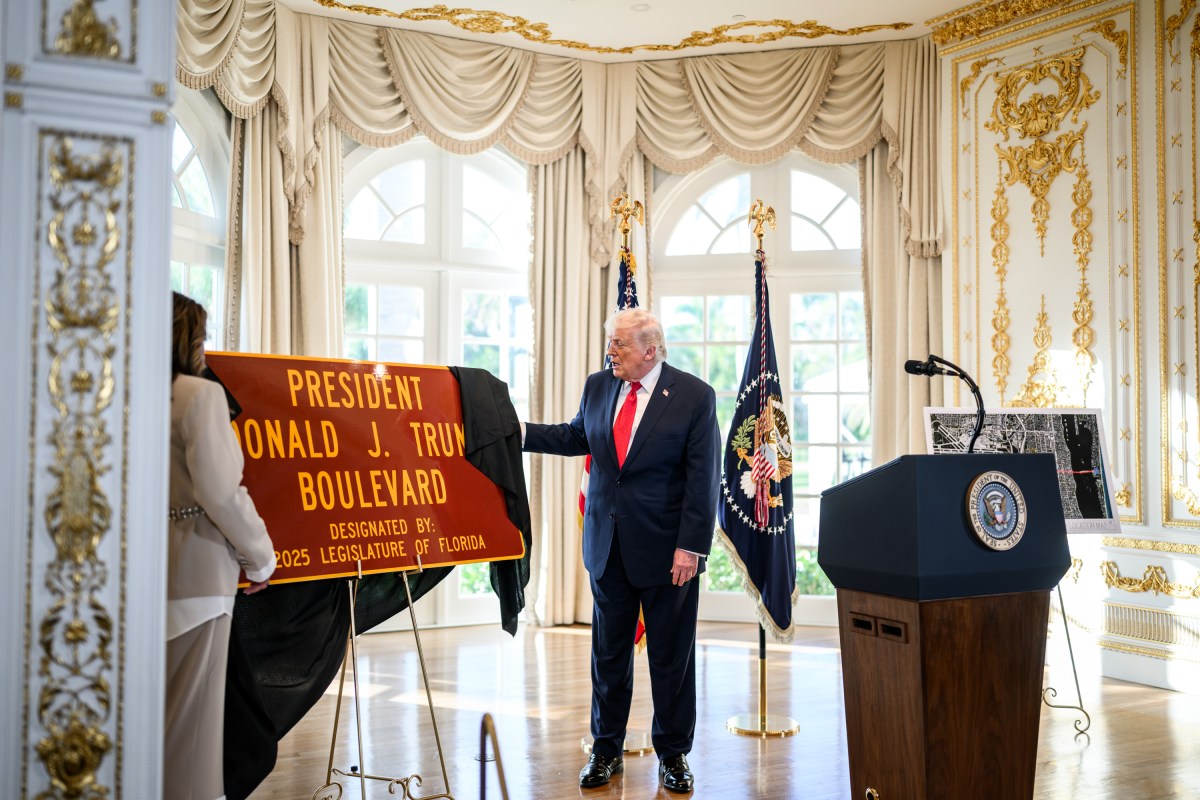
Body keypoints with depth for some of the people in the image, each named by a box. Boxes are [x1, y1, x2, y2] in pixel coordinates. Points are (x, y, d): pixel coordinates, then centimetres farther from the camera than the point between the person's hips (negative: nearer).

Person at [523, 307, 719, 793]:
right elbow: (576, 436, 19)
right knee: (608, 652, 13)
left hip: (666, 548, -4)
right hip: (608, 546, 4)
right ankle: (606, 750, 28)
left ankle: (673, 754, 25)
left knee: (671, 656, 8)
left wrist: (690, 546, -17)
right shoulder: (598, 386, 3)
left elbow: (703, 478, -12)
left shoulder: (695, 396, -11)